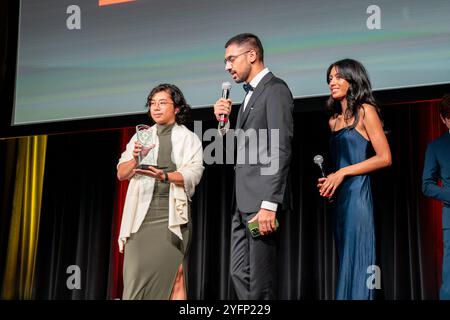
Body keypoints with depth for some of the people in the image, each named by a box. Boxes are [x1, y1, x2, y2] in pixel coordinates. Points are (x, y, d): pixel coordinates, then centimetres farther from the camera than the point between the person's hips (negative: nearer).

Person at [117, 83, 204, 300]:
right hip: (142, 213, 2)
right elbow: (121, 174, 11)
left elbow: (193, 175, -5)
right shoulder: (141, 137, 16)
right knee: (137, 274, -6)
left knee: (174, 276, -7)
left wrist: (163, 175, -22)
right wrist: (135, 159, -9)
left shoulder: (189, 138, 9)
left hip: (172, 213, -2)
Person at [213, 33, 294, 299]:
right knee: (240, 273, 11)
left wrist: (269, 204, -22)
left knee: (260, 280, -3)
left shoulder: (275, 89, -8)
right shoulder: (251, 93, 20)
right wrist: (224, 120, 5)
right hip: (245, 202, 9)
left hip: (262, 201, -9)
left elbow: (281, 150, -17)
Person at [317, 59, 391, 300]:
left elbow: (385, 158, -9)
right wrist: (330, 180, 6)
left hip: (357, 192, -7)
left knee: (356, 260, -6)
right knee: (345, 260, 9)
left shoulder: (365, 111, -3)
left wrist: (342, 173, -11)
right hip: (339, 197, 7)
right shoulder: (334, 119, 17)